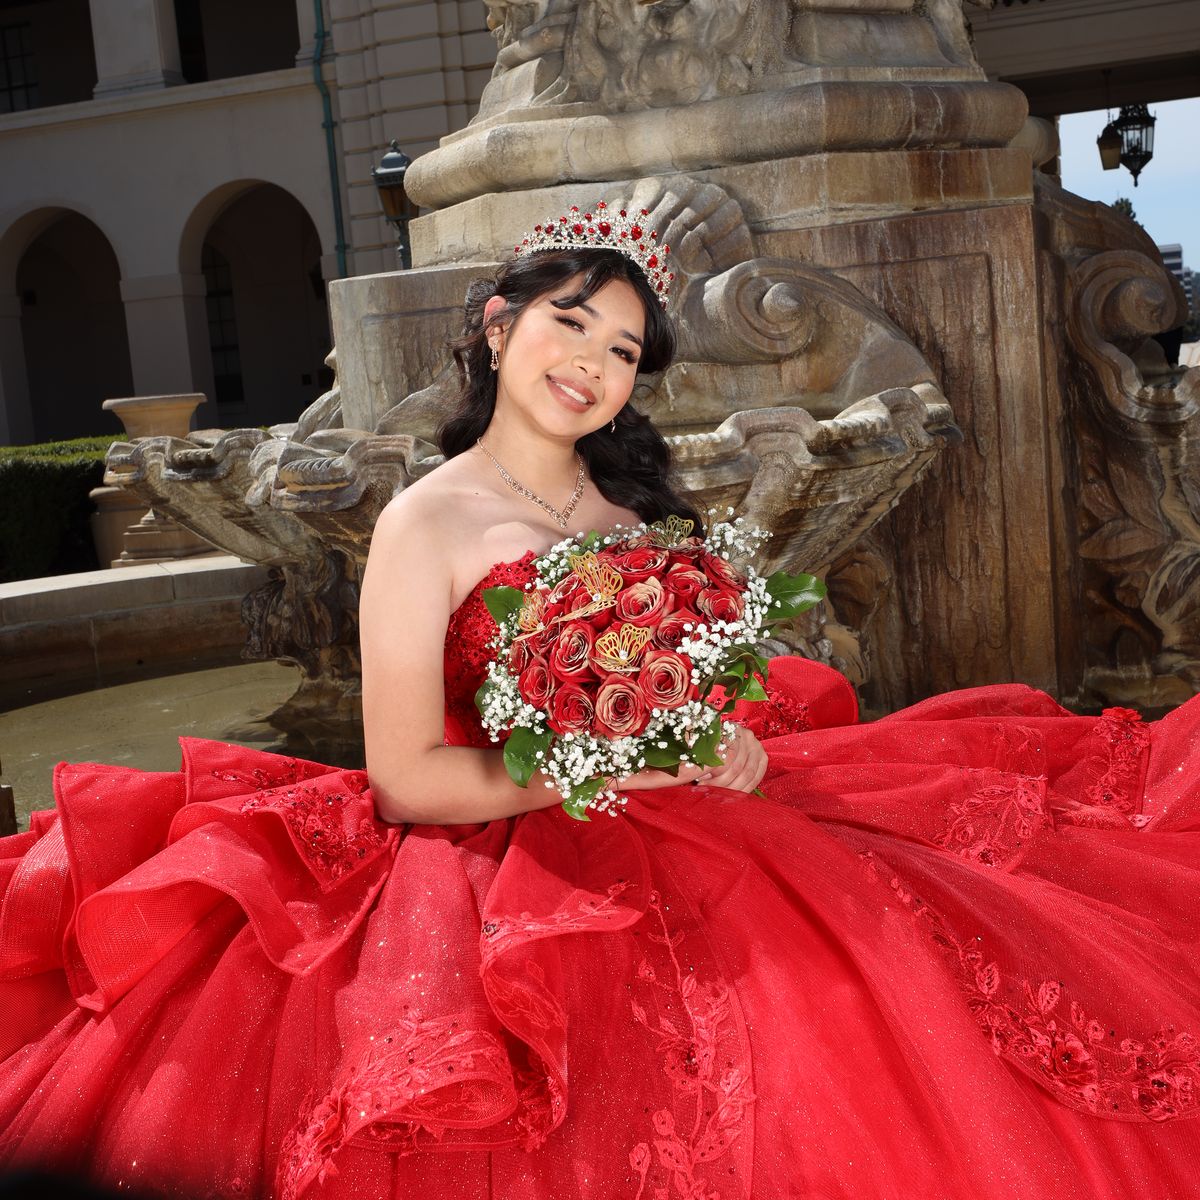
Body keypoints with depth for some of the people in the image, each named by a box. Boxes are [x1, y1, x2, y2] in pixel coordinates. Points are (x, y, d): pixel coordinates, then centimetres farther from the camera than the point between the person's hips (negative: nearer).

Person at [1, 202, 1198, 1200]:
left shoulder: (633, 501, 12)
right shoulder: (425, 525, -6)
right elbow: (406, 781, -10)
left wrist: (734, 744, -4)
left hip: (685, 827, 6)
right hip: (516, 861, -6)